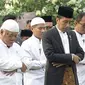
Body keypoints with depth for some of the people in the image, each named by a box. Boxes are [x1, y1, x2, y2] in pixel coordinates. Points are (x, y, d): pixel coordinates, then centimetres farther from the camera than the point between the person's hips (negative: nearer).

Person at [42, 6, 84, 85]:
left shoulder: (72, 34, 11)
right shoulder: (48, 35, -6)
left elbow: (81, 54, 9)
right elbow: (50, 55, -18)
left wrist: (66, 61, -8)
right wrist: (71, 57, -13)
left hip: (72, 75, 5)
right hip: (55, 77, -5)